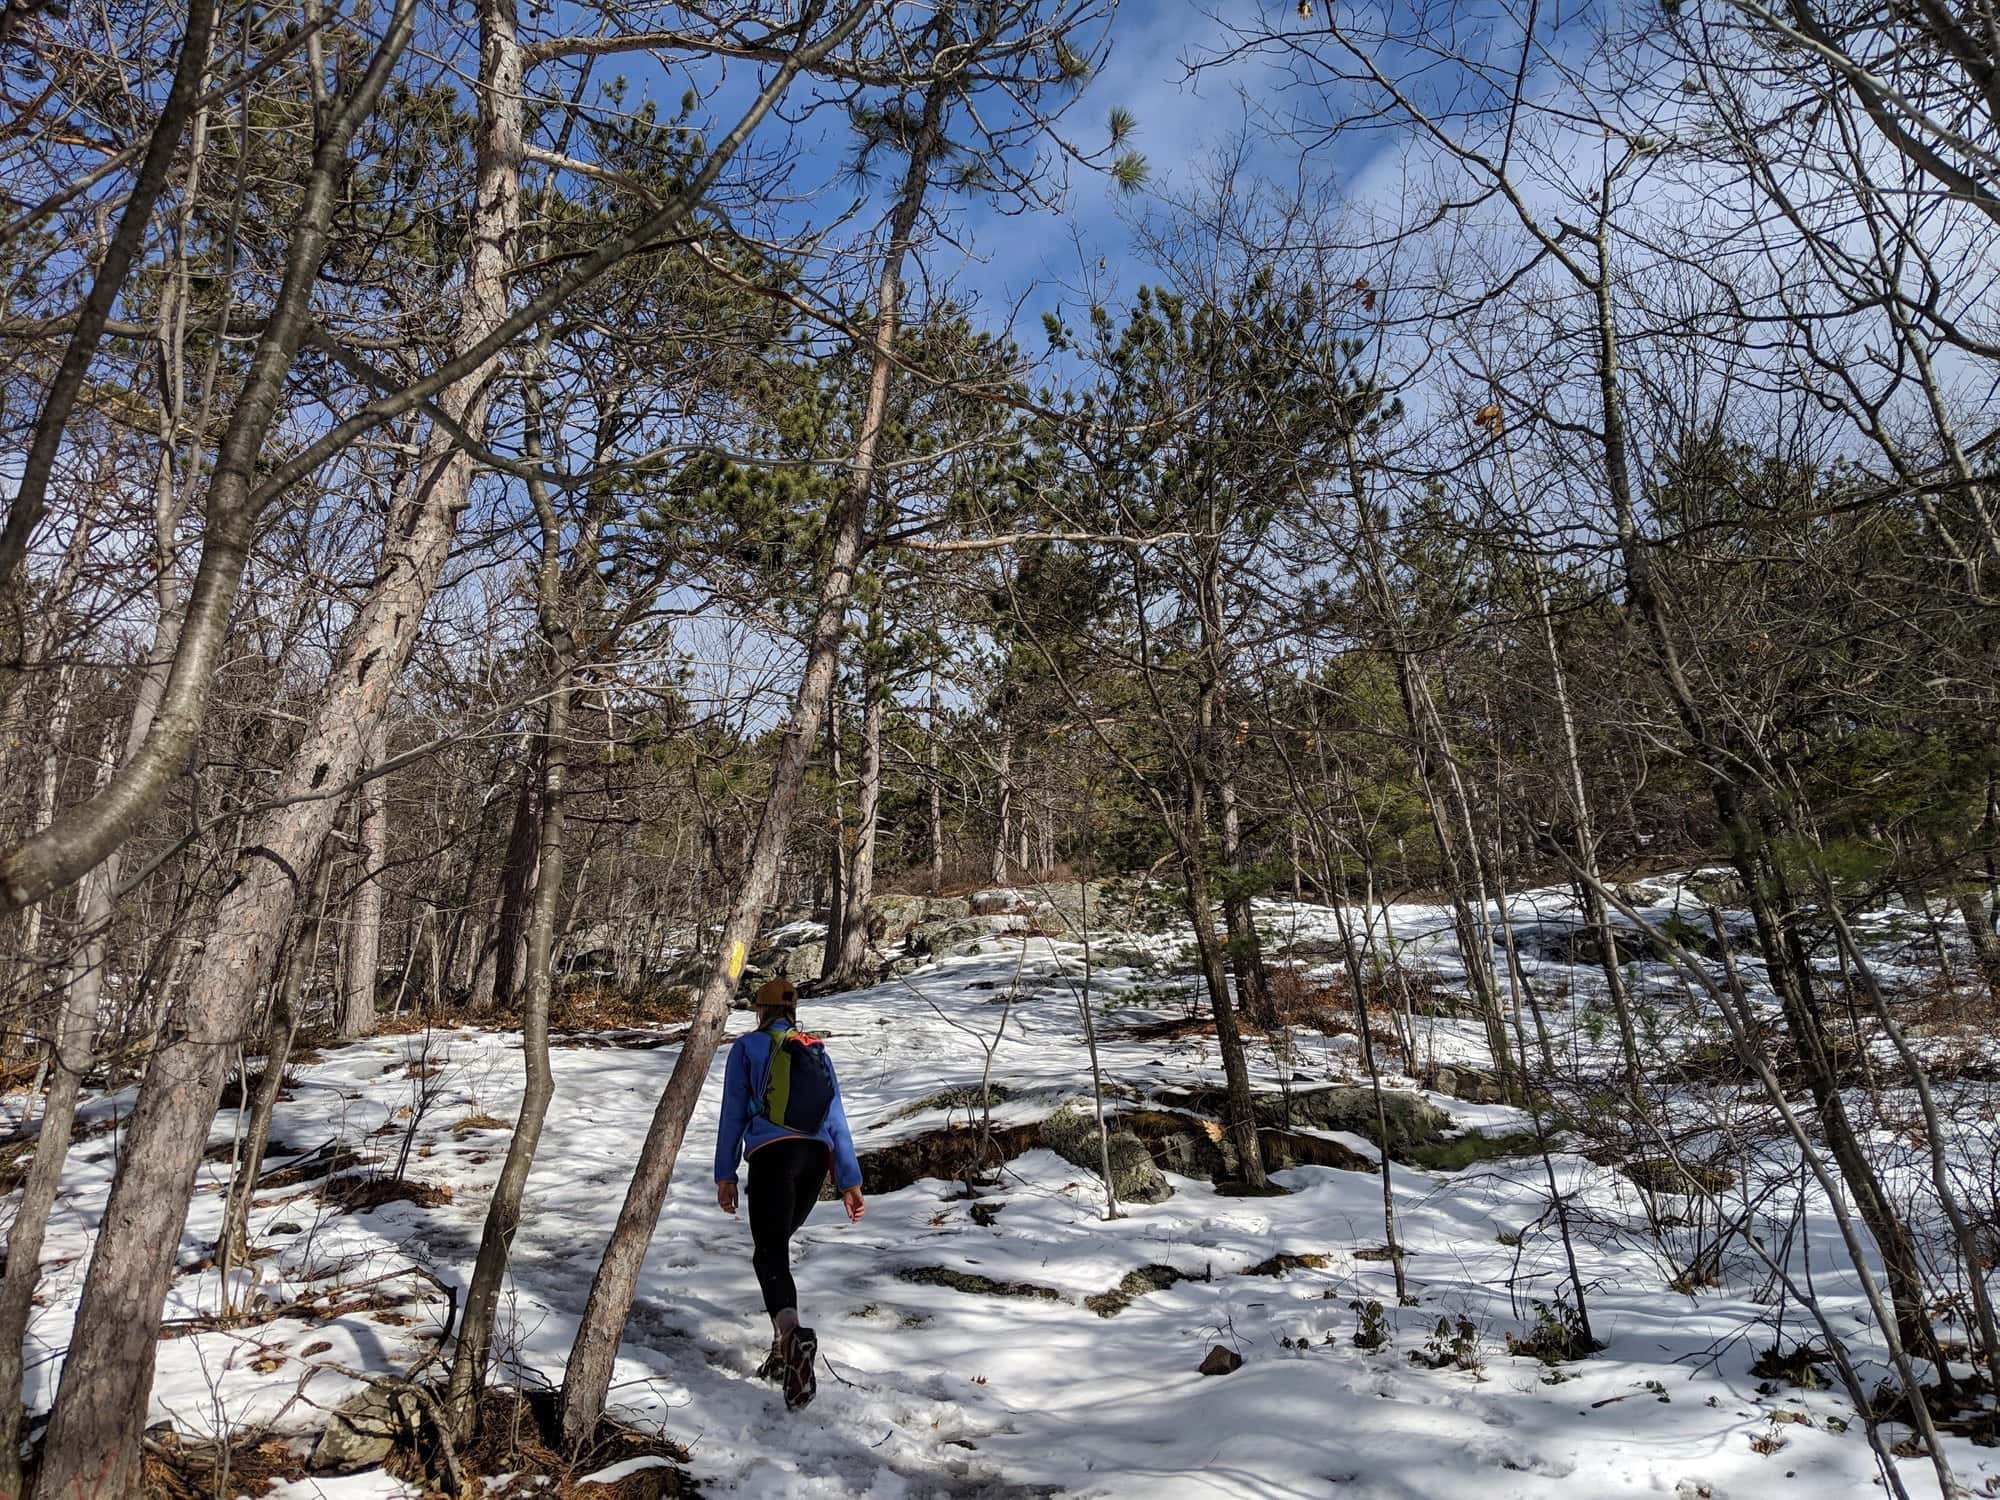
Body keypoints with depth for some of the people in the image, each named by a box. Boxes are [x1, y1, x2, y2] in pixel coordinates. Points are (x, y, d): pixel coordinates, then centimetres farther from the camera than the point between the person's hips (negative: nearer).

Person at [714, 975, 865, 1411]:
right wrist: (849, 1182, 13)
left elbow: (733, 1112, 6)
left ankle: (795, 1336, -37)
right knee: (777, 1245, 22)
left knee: (770, 1255, -10)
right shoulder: (817, 1052, 21)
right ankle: (784, 1350, 16)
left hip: (772, 1154, -5)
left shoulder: (748, 1046, 11)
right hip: (817, 1158, 5)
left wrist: (725, 1174, 9)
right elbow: (837, 1119, 15)